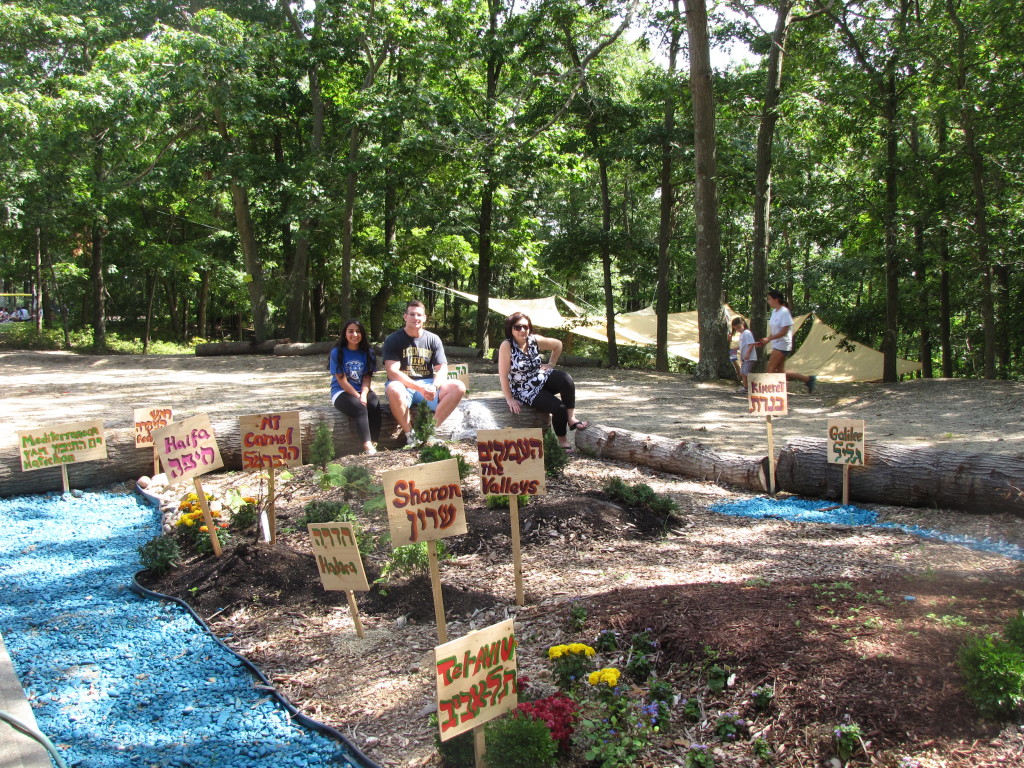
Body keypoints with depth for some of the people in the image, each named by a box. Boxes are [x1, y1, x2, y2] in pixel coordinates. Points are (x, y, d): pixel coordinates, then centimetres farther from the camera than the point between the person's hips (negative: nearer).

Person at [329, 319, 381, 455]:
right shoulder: (337, 353, -3)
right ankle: (367, 447, -45)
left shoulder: (367, 352, 7)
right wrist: (358, 397, -15)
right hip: (341, 392, -3)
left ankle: (374, 444, -34)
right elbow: (342, 381, -8)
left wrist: (363, 395, -17)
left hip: (362, 391, 3)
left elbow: (367, 378, 1)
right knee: (360, 408, -34)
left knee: (375, 405, -30)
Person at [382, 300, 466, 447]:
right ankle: (409, 434, -20)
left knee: (458, 387, -20)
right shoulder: (393, 340, -2)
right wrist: (420, 388, -25)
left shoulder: (433, 339, 9)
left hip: (428, 384, 4)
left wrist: (434, 386, -20)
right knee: (394, 389, -39)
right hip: (403, 385, -3)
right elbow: (392, 372, -14)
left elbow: (442, 369, 4)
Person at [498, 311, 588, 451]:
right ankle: (562, 441, -2)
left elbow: (558, 345, 16)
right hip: (526, 391, -5)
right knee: (559, 407, -24)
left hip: (543, 379, 5)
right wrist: (510, 400, -18)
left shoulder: (535, 340, -3)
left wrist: (551, 364, 12)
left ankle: (571, 419, -16)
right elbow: (503, 375, -18)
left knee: (566, 379, -27)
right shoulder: (507, 346, -17)